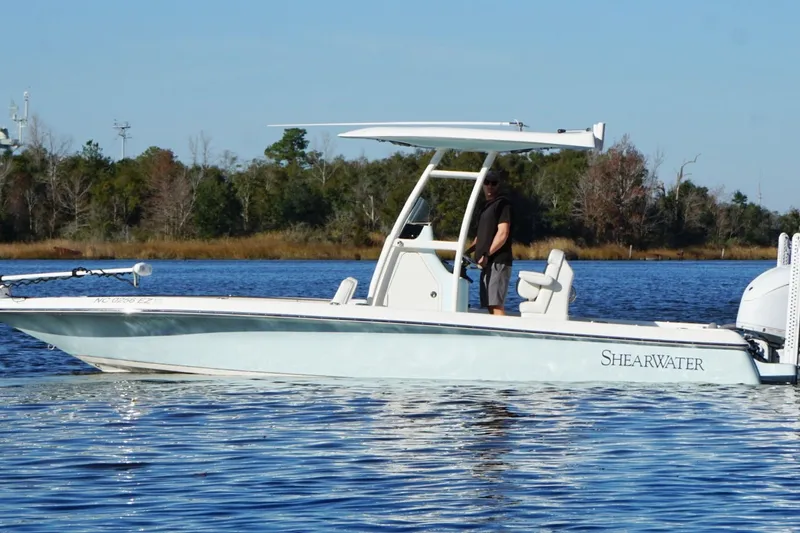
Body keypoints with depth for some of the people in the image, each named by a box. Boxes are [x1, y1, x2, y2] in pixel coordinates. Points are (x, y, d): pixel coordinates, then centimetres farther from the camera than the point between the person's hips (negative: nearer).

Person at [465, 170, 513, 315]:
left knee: (496, 304, -16)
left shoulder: (502, 204, -6)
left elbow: (503, 234, -15)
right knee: (490, 305, 7)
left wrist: (487, 254, -18)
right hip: (488, 263, 9)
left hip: (498, 262, -9)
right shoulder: (487, 206, 22)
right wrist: (465, 252, 19)